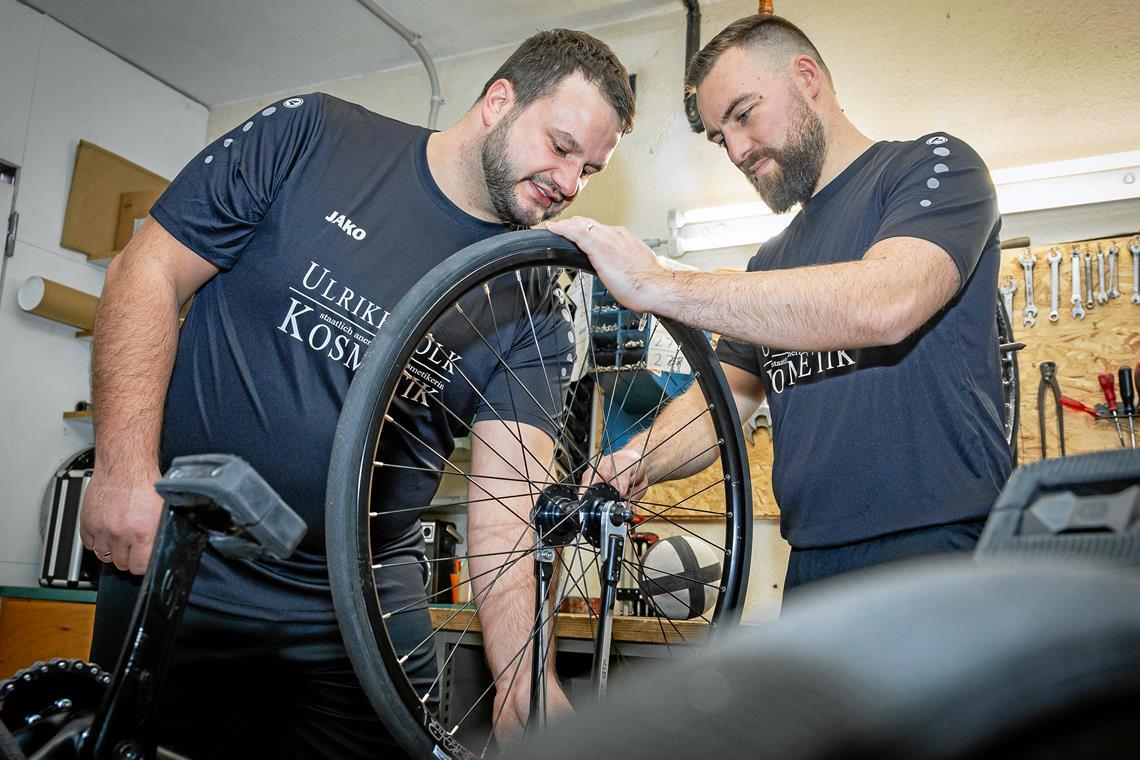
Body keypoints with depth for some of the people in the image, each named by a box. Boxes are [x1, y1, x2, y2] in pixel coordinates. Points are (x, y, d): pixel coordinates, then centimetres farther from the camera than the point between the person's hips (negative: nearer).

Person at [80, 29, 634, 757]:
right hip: (179, 559, -1)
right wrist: (126, 468, -15)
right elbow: (150, 272, -5)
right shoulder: (312, 136, -6)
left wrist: (523, 681, -26)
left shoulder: (533, 307, -3)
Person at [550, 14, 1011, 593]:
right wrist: (638, 461, -10)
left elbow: (884, 304, -23)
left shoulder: (933, 166, -2)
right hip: (812, 566, 7)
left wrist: (656, 285, -24)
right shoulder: (773, 259, 19)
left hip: (938, 548, -6)